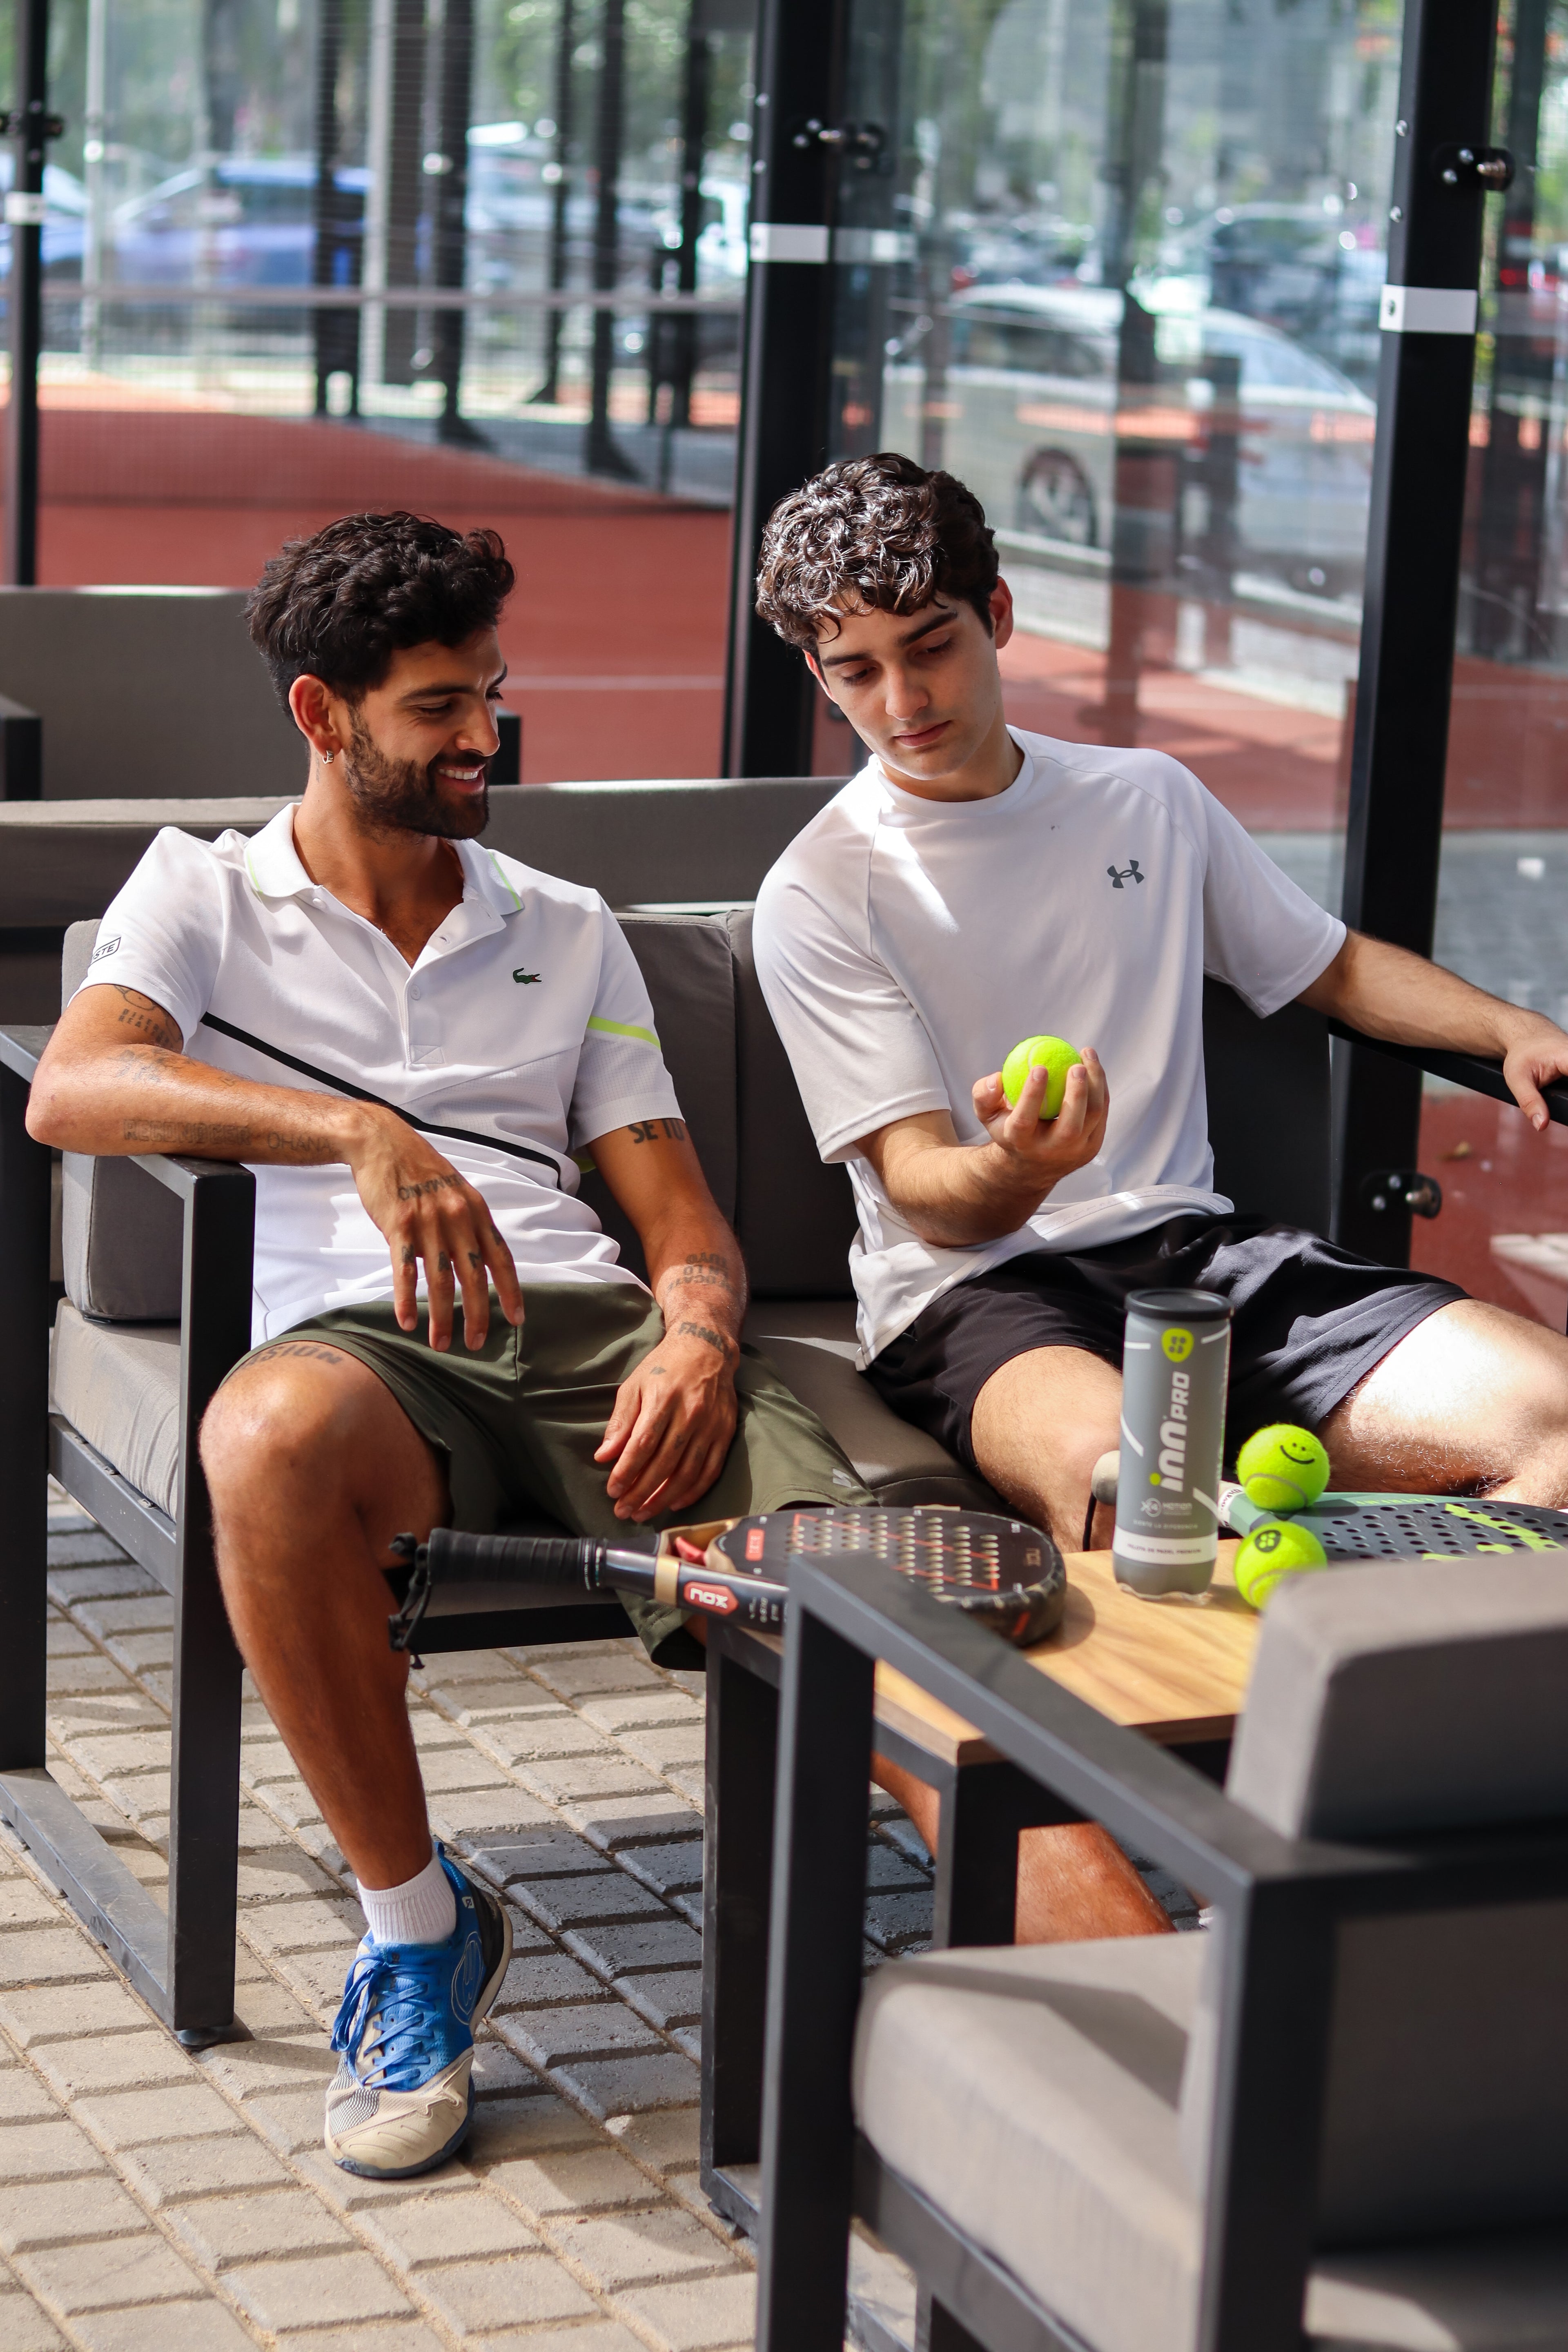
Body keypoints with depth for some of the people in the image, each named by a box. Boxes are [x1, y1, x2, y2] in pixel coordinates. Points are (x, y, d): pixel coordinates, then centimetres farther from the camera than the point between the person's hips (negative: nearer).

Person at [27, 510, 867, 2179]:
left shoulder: (568, 932, 28)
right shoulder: (203, 893, 18)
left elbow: (682, 1215, 20)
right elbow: (69, 1090, -4)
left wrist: (697, 1334, -6)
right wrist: (361, 1132, -19)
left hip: (593, 1326, 2)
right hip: (367, 1343, -2)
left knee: (838, 1570, -30)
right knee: (270, 1444, -40)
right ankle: (415, 1926, -19)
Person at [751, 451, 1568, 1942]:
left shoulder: (1151, 802, 18)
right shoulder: (820, 897, 4)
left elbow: (1332, 967, 32)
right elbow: (925, 1194, -4)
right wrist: (1010, 1169, -29)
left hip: (1193, 1254, 5)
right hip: (970, 1290, -4)